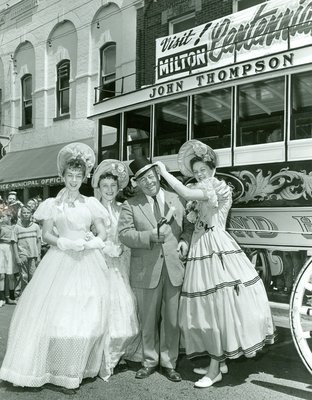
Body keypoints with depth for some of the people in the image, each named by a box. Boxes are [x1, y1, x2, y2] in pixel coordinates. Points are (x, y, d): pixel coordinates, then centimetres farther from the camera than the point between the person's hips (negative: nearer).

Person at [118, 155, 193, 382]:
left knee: (172, 319, 8)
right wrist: (151, 236, -19)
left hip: (174, 269, 1)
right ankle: (150, 362, 29)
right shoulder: (130, 206, 2)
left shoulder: (178, 200, 9)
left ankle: (169, 363, 25)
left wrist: (185, 241, -6)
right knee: (149, 320, 11)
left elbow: (190, 226, 14)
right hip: (146, 272, -1)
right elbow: (124, 234, -7)